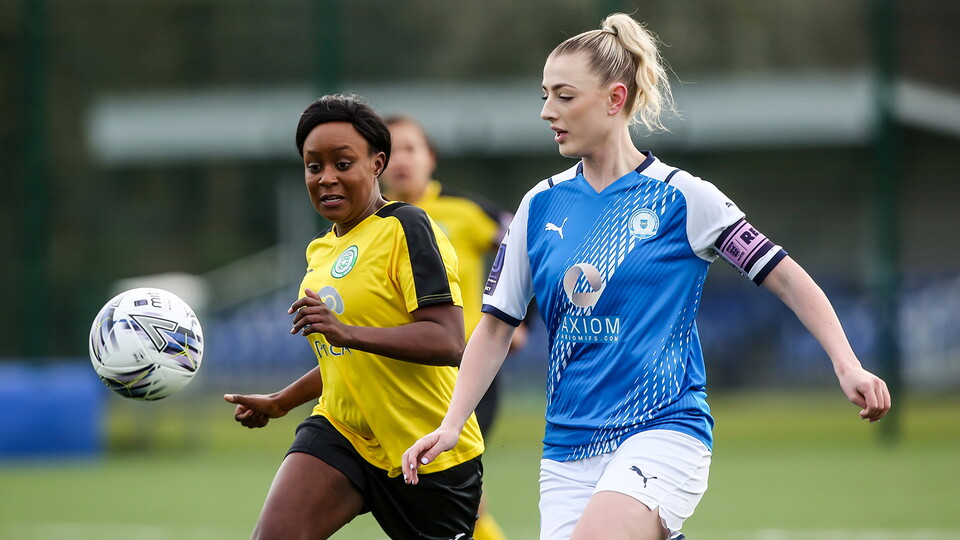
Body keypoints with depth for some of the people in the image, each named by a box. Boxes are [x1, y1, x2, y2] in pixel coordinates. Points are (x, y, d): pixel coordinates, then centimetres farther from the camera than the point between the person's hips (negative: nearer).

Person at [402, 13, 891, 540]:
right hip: (568, 450, 5)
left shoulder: (681, 197, -3)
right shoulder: (541, 205, 9)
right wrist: (451, 425, 4)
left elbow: (787, 279, -2)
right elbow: (496, 324, 14)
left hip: (663, 431, -5)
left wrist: (847, 366, -13)